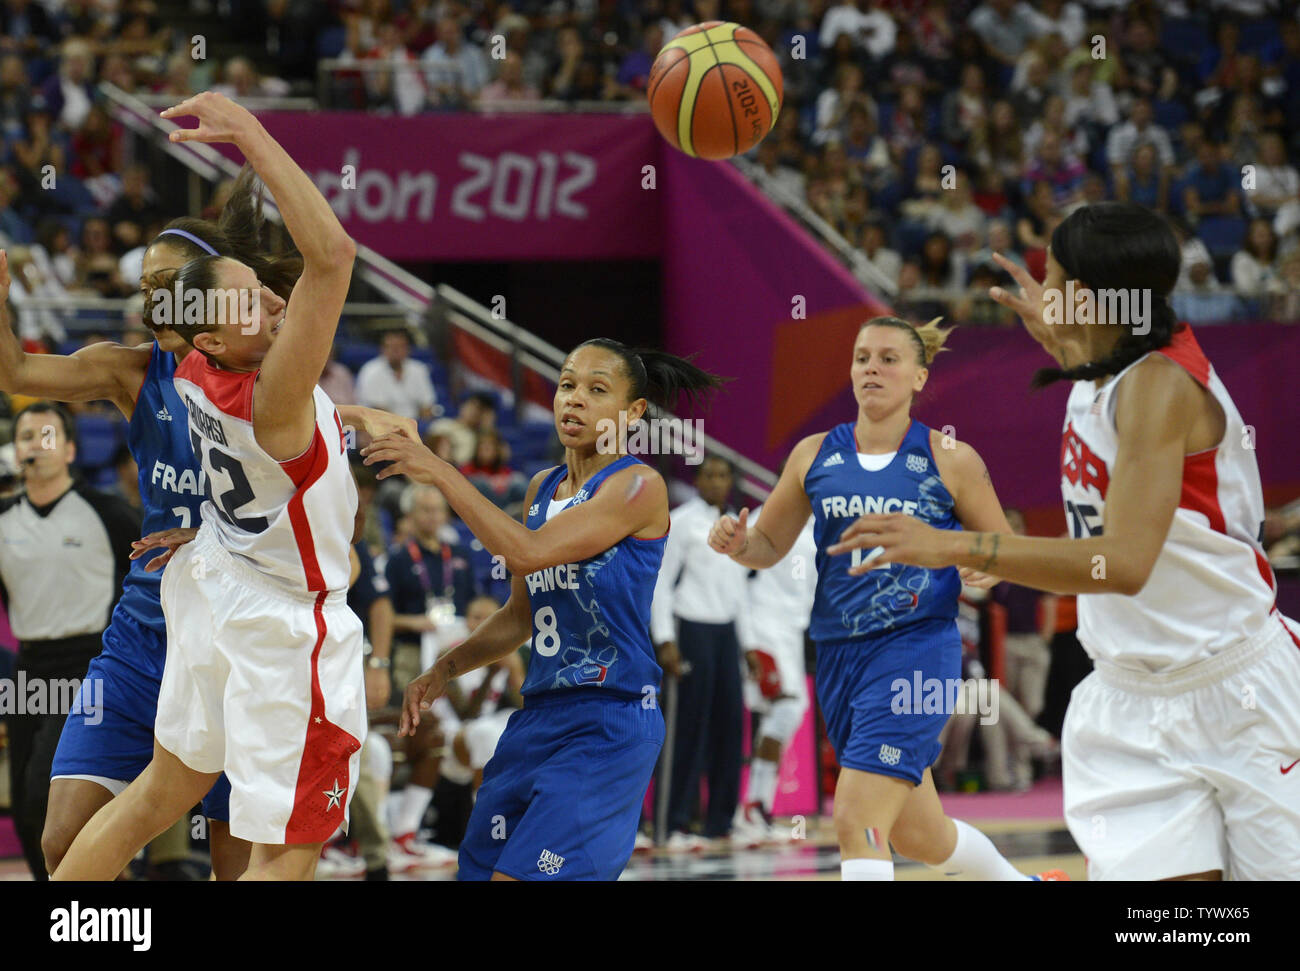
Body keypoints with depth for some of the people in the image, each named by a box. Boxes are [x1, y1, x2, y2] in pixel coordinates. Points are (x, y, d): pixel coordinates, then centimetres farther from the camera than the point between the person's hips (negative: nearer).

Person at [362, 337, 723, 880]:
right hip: (539, 716, 8)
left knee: (520, 875, -17)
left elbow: (528, 551, -22)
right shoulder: (544, 488, 14)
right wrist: (443, 671, 10)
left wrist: (441, 474, -19)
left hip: (609, 722, -8)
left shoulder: (639, 486, -10)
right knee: (480, 869, 6)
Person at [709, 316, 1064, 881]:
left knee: (856, 820, -20)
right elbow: (771, 546, 15)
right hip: (840, 657, 5)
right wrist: (737, 542, -7)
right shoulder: (815, 456, 8)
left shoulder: (950, 461, -2)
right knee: (916, 835, 17)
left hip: (917, 649, -5)